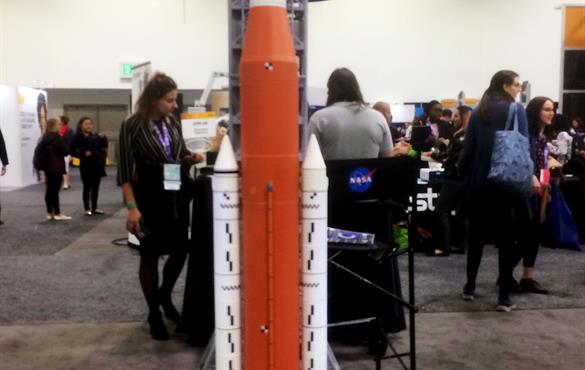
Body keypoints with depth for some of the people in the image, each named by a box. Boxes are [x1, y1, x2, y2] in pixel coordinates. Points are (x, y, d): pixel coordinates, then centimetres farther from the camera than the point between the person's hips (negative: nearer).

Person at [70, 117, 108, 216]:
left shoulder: (95, 136, 8)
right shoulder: (77, 137, -5)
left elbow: (104, 146, 6)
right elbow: (72, 151, -9)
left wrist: (103, 138, -11)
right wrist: (83, 154, -19)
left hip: (97, 165, 5)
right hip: (86, 166, -5)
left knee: (95, 187, 10)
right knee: (87, 187, 1)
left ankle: (94, 208, 19)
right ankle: (87, 209, 10)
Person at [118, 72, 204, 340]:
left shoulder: (173, 124, 7)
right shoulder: (132, 126, -10)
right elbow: (125, 170, -11)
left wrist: (196, 157, -6)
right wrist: (132, 207, -17)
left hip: (177, 197, 6)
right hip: (149, 200, -5)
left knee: (181, 250, 9)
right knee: (150, 256, 6)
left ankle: (164, 296, 36)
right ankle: (154, 314, 20)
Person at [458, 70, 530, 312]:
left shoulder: (478, 112, 8)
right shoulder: (516, 110, -4)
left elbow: (467, 148, 5)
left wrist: (465, 175, 12)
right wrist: (526, 178, -6)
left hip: (479, 182, 4)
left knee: (476, 235, 14)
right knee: (506, 238, 1)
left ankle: (469, 287, 21)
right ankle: (504, 297, 2)